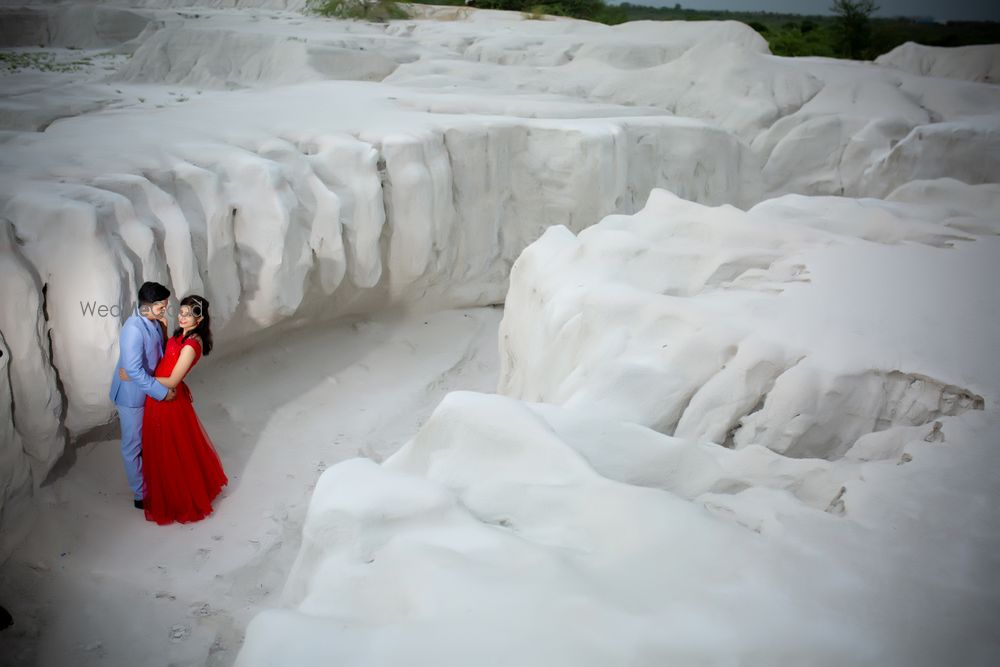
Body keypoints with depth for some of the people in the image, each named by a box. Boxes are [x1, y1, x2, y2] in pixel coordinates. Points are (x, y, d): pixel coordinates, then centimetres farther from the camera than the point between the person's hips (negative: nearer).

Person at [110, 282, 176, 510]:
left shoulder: (154, 322, -3)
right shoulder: (134, 329, -30)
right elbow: (134, 369, -32)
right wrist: (162, 392, -28)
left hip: (148, 391, 8)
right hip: (132, 395, -8)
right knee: (134, 446, 9)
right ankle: (141, 495, 23)